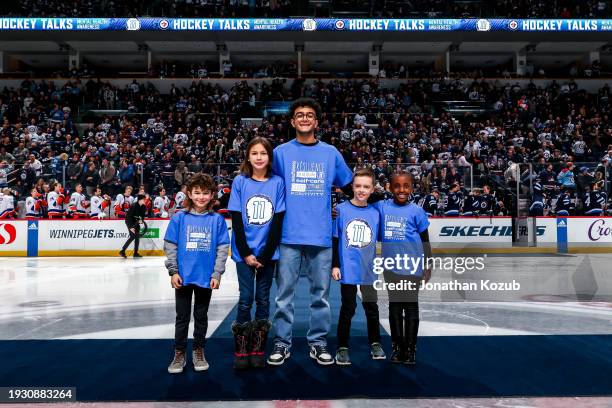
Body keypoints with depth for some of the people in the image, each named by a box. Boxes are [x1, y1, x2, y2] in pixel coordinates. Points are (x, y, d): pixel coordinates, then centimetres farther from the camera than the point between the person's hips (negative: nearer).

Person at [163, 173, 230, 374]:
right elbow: (170, 246, 0)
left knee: (201, 316, 14)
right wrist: (173, 271, -5)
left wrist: (217, 274, -6)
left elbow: (222, 248, -2)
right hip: (183, 276, 0)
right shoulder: (179, 218, -3)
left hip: (206, 277, 0)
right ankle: (179, 354, 23)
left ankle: (198, 352, 28)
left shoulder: (217, 220, -3)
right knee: (182, 316, 11)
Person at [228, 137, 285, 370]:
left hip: (268, 252, 1)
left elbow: (278, 221, -3)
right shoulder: (240, 182, 0)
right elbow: (236, 220, -2)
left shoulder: (277, 183, 0)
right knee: (246, 299, 0)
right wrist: (246, 253, -9)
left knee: (263, 299, 7)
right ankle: (241, 351, 11)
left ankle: (258, 349, 17)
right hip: (244, 252, -1)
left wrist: (265, 255, -8)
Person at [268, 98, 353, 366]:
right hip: (289, 235, -1)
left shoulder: (331, 153, 8)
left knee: (321, 293, 8)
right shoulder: (281, 153, 5)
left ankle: (318, 342, 21)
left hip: (321, 235, 1)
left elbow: (348, 185, 17)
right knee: (285, 293, 5)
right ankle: (281, 343, 17)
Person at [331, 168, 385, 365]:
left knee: (371, 306, 14)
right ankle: (342, 347, 19)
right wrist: (335, 265, -5)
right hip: (348, 268, -3)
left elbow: (381, 239, 11)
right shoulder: (341, 209, -5)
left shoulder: (375, 213, 3)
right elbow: (334, 240, -3)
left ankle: (375, 343, 31)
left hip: (369, 269, 3)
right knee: (348, 308, 5)